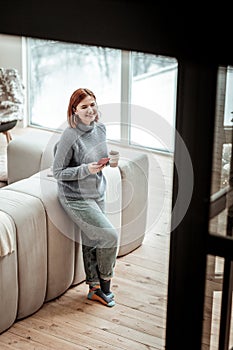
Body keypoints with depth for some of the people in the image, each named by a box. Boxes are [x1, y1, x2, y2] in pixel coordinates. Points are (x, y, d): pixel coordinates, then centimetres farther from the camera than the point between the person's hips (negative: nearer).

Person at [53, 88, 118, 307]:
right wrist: (86, 169, -26)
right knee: (110, 236, -12)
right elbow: (57, 172, -16)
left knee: (91, 241, 14)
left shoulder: (100, 128, 1)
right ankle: (104, 283, 10)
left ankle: (95, 288, 27)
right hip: (76, 198, -7)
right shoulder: (70, 136, -21)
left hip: (98, 194, 7)